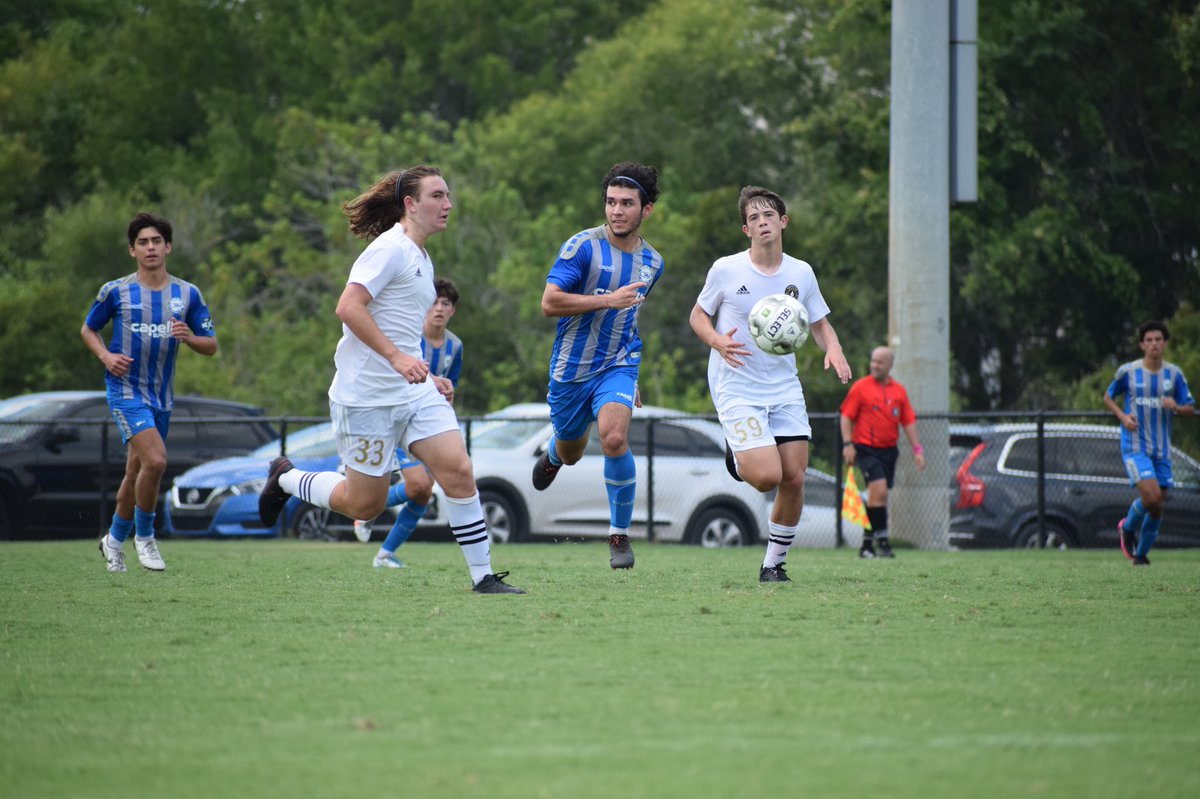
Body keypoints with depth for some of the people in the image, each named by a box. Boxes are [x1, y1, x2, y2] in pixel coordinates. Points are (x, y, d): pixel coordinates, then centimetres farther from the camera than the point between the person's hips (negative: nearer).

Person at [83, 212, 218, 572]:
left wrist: (189, 337, -15)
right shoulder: (115, 292, -2)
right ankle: (143, 535, -2)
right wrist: (105, 356, -7)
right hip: (126, 390, -4)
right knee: (155, 460, -21)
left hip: (162, 394, 4)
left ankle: (115, 540, 31)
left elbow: (211, 346, 7)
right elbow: (88, 329, 12)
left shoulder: (188, 294, 5)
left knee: (136, 470, 12)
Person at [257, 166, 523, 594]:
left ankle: (483, 575, -5)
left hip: (414, 391, 8)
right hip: (367, 395, -8)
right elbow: (348, 307, -23)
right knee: (365, 504, 1)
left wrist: (429, 377, 19)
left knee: (458, 470, -9)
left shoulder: (420, 258, 17)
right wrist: (397, 357, -29)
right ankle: (286, 478, 26)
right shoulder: (391, 249, -12)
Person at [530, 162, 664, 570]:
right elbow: (549, 302, -20)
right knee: (570, 453, 15)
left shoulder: (652, 262, 5)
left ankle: (620, 535, -8)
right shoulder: (583, 246, -13)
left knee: (614, 438, -24)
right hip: (572, 367, -1)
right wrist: (609, 300, -25)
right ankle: (552, 454, 57)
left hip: (618, 366, 2)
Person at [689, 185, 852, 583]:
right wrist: (718, 342, -17)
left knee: (794, 480, -3)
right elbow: (698, 315, 5)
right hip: (737, 389, -4)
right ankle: (737, 457, 19)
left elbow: (820, 324, 14)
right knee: (767, 477, -18)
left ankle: (774, 563, 15)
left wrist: (833, 350, -8)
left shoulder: (801, 273, 3)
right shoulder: (726, 270, -6)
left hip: (785, 389, 4)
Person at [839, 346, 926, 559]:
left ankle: (867, 544, 16)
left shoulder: (899, 391, 10)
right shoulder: (860, 387, -1)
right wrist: (848, 444, -12)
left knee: (878, 497, 7)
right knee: (879, 490, -19)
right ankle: (882, 541, -16)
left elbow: (909, 421, 12)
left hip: (889, 450, 5)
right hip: (867, 449, -5)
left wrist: (917, 450, 6)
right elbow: (846, 416, -2)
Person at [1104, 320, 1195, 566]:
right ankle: (1127, 528, 8)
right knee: (1151, 496, -21)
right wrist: (1122, 416, -8)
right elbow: (1108, 397, 11)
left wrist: (1176, 407, -15)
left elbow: (1191, 409, 8)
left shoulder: (1174, 374, 4)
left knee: (1157, 508, 4)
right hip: (1135, 447, -4)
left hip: (1162, 450, 4)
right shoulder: (1128, 371, -3)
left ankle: (1141, 554, 22)